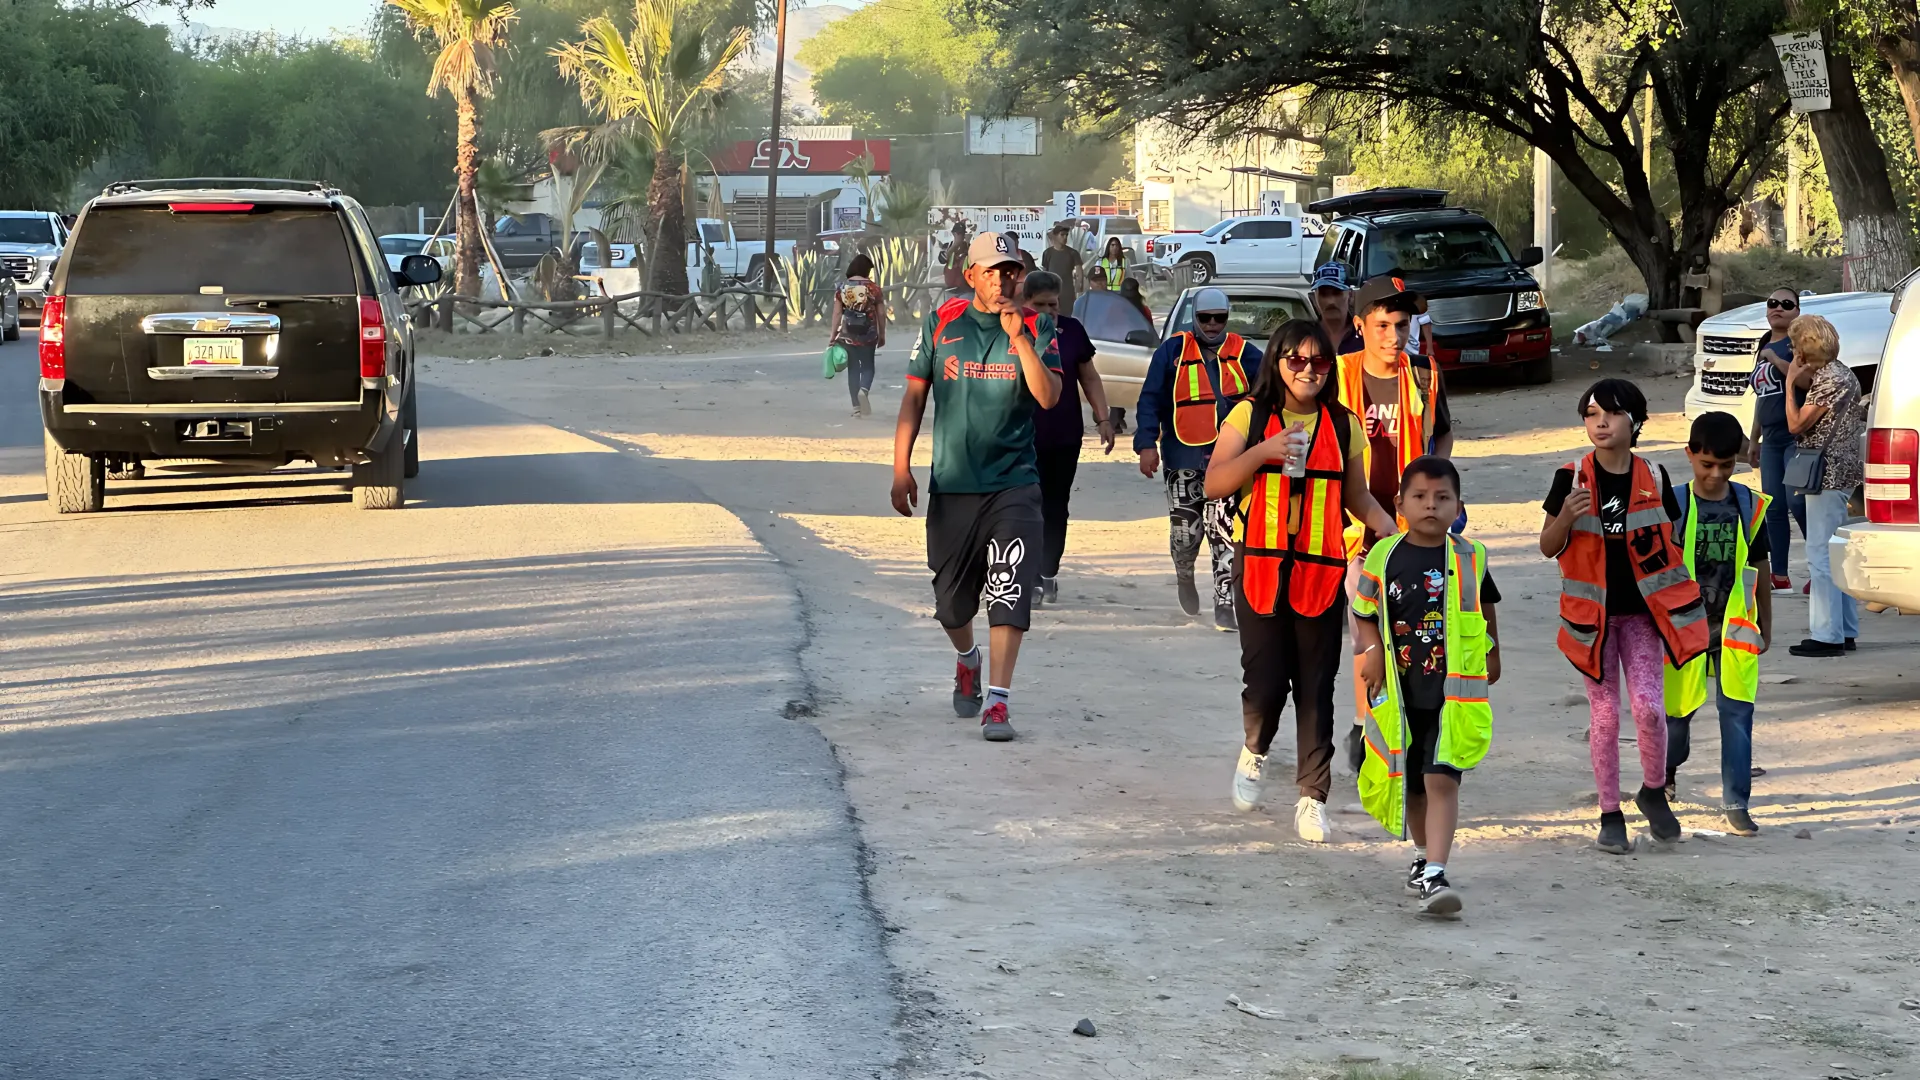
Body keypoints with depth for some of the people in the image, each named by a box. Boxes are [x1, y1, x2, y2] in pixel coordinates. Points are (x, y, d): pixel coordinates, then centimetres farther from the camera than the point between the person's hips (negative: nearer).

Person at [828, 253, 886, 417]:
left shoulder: (842, 287, -1)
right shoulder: (873, 288, -4)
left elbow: (837, 313, -3)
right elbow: (881, 314, 0)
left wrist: (833, 333, 1)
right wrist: (882, 334, 11)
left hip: (848, 334, 1)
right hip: (868, 334, -1)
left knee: (853, 368, 8)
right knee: (867, 367, 11)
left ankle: (856, 407, 7)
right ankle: (863, 390, -19)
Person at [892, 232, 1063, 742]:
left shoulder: (1036, 327, 1)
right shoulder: (942, 322, 4)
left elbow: (1048, 397, -11)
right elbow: (914, 395, 7)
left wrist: (1020, 339, -21)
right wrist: (901, 467, 2)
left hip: (1014, 482, -2)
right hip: (951, 483, 2)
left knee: (1009, 592, -15)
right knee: (950, 599, 11)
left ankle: (998, 701, -14)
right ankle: (967, 661, 43)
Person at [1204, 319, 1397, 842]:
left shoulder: (1343, 425, 9)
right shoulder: (1250, 416, 2)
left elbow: (1356, 495, 15)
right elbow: (1214, 484, -4)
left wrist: (1392, 529, -1)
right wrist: (1263, 451, -17)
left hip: (1321, 568, 2)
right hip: (1260, 564, -2)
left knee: (1316, 686, 1)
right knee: (1265, 678, -8)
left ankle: (1312, 799, 7)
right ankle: (1254, 752, 25)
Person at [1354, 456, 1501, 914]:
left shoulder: (1470, 558, -1)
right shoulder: (1384, 557, -1)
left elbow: (1485, 611, 15)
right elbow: (1366, 613, 8)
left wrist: (1491, 657, 22)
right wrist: (1372, 650, -8)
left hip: (1455, 691, -2)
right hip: (1400, 690, 2)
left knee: (1442, 778, -15)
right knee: (1410, 783, 15)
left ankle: (1434, 875, -21)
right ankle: (1424, 853, 40)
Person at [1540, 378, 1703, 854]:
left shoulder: (1654, 478, 0)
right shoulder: (1572, 478, -3)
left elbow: (1670, 543, 10)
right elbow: (1548, 547, 0)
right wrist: (1566, 517, -21)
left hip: (1641, 612, 0)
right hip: (1593, 614, 0)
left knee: (1648, 706, -12)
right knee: (1605, 714, 3)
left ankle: (1654, 792, 13)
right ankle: (1610, 816, 13)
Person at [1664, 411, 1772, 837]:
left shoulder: (1749, 506, 1)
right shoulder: (1672, 506, -7)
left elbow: (1759, 568, 11)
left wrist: (1765, 625, 15)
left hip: (1734, 627, 1)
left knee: (1738, 714, -4)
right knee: (1677, 709, 9)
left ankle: (1735, 803, 1)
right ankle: (1667, 770, 40)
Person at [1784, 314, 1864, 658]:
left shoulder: (1829, 379, -17)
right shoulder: (1840, 373, 14)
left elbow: (1797, 423, -17)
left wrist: (1791, 382, -9)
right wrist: (1801, 383, 8)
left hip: (1828, 475, -11)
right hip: (1840, 473, 11)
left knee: (1821, 555, -9)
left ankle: (1827, 636, -8)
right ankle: (1844, 631, 19)